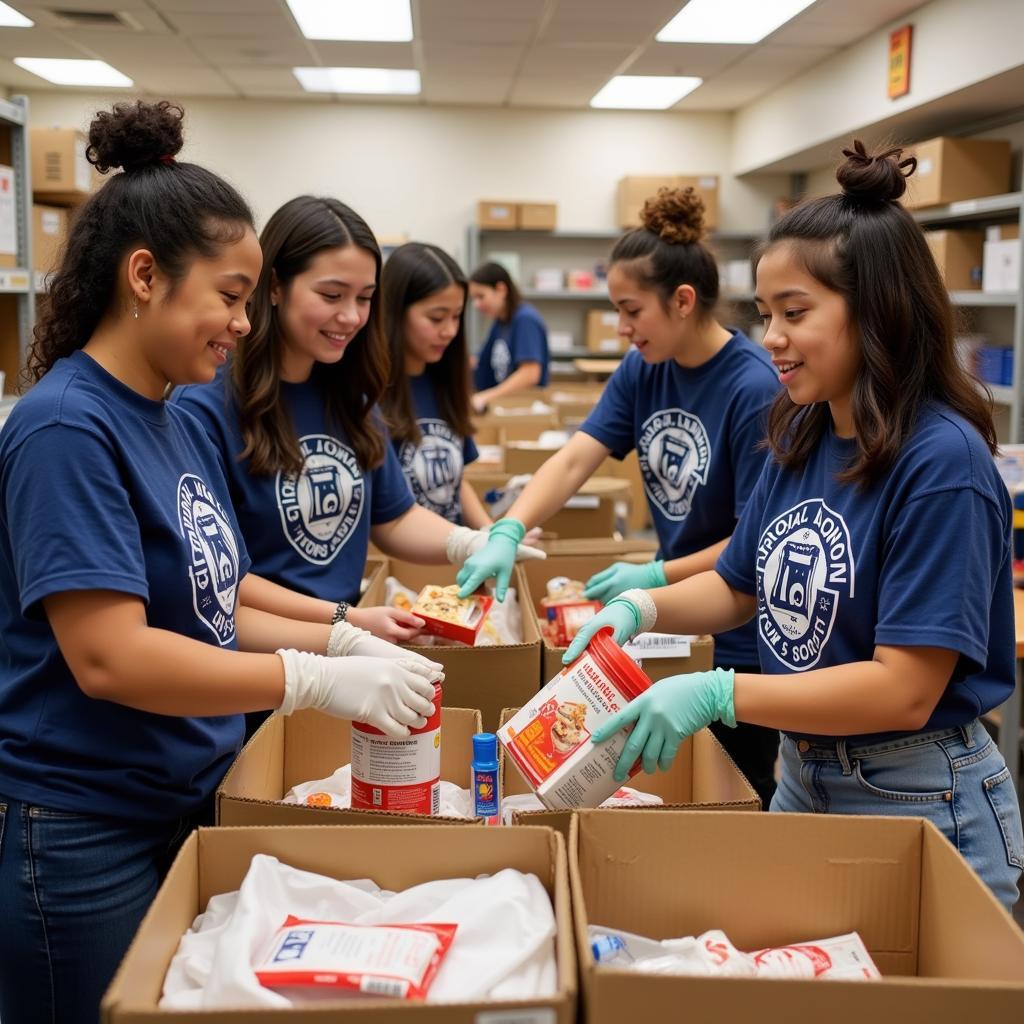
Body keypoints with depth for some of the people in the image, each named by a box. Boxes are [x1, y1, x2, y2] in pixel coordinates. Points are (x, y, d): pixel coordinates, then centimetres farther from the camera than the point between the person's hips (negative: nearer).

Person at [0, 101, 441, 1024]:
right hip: (84, 840, -8)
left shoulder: (182, 425, 5)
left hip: (189, 808, 8)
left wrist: (338, 640, -2)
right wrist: (320, 683, -25)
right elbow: (109, 655, -27)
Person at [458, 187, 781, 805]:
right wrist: (508, 533, -24)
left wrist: (656, 576, -24)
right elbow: (574, 460, -10)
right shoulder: (642, 371, -2)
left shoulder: (755, 388, -22)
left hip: (742, 640, -6)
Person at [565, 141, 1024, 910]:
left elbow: (905, 689, -25)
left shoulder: (943, 463, -22)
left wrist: (716, 694, -29)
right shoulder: (800, 439, 0)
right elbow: (739, 587, 12)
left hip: (920, 803, -7)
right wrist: (643, 607, -7)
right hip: (801, 777, 7)